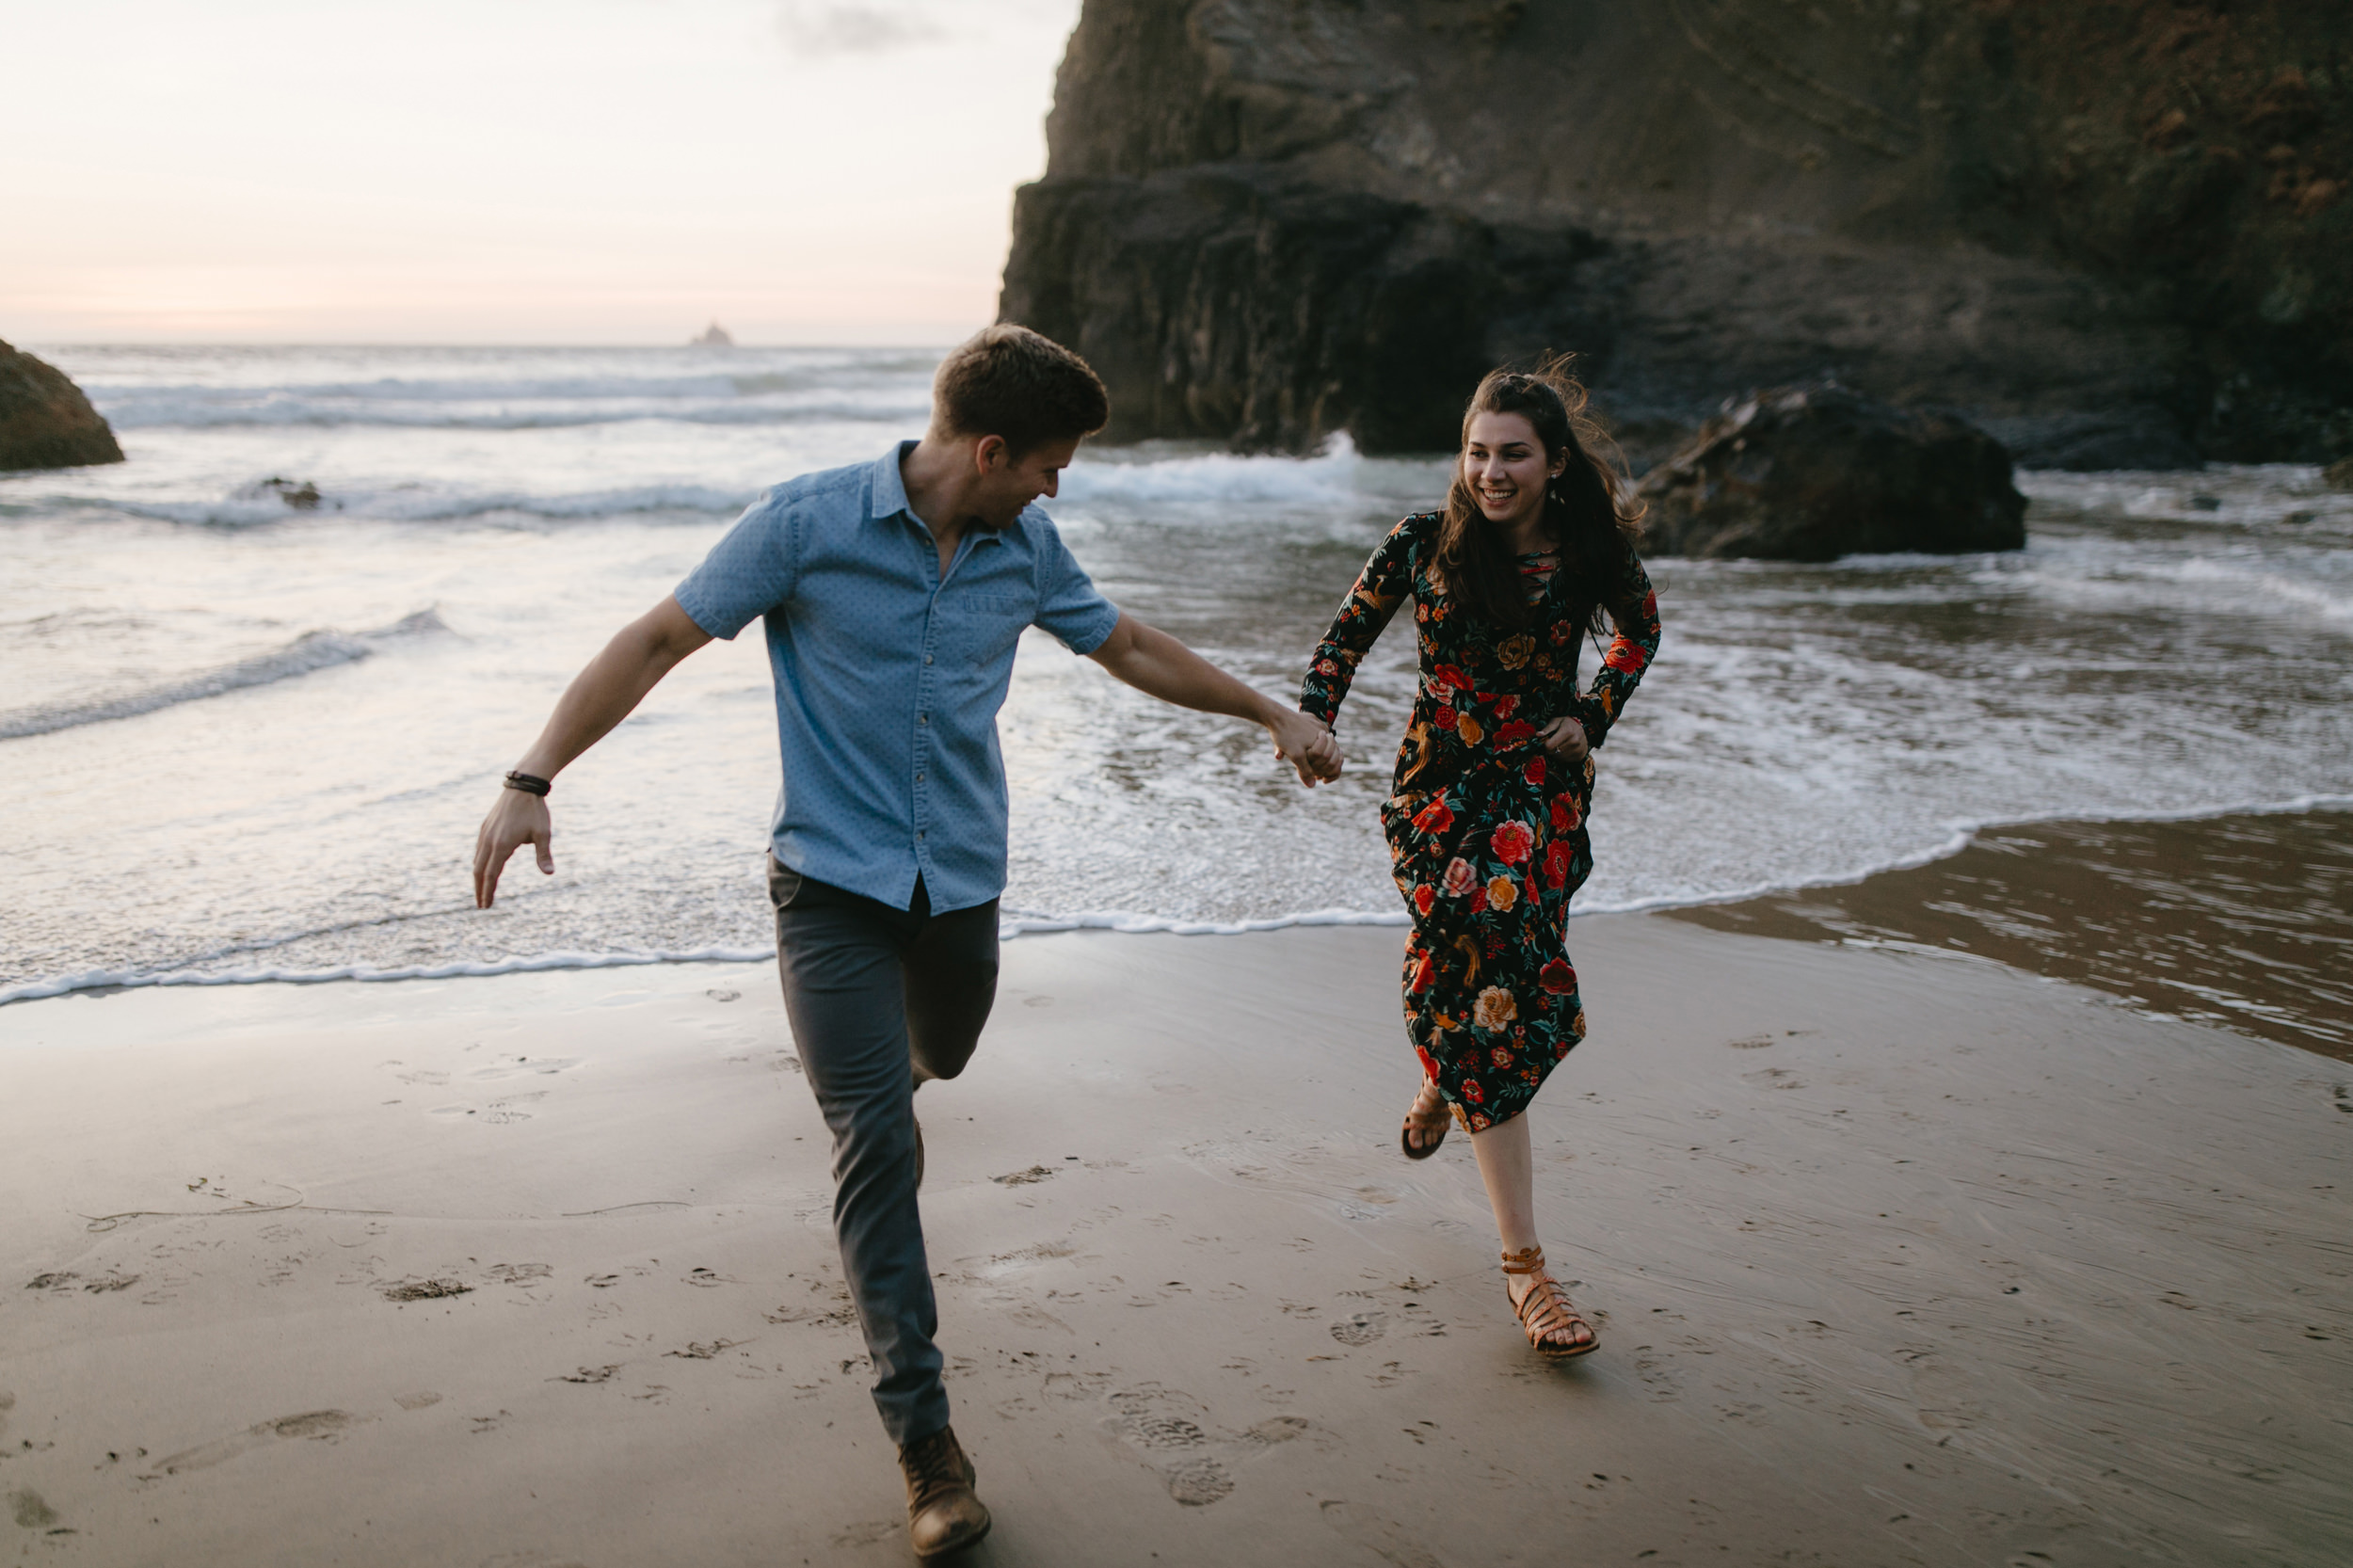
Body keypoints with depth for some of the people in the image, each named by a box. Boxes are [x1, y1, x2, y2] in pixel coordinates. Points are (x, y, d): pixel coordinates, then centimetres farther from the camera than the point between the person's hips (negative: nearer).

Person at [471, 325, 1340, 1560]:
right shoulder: (808, 522, -13)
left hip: (962, 881, 5)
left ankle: (870, 1087, 64)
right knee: (878, 1144, -10)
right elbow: (656, 641, -10)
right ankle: (925, 1442, -4)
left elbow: (1130, 647, 18)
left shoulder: (1026, 548, 2)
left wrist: (1272, 715, 24)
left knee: (933, 1063, 24)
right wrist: (533, 778, -17)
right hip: (834, 880, -5)